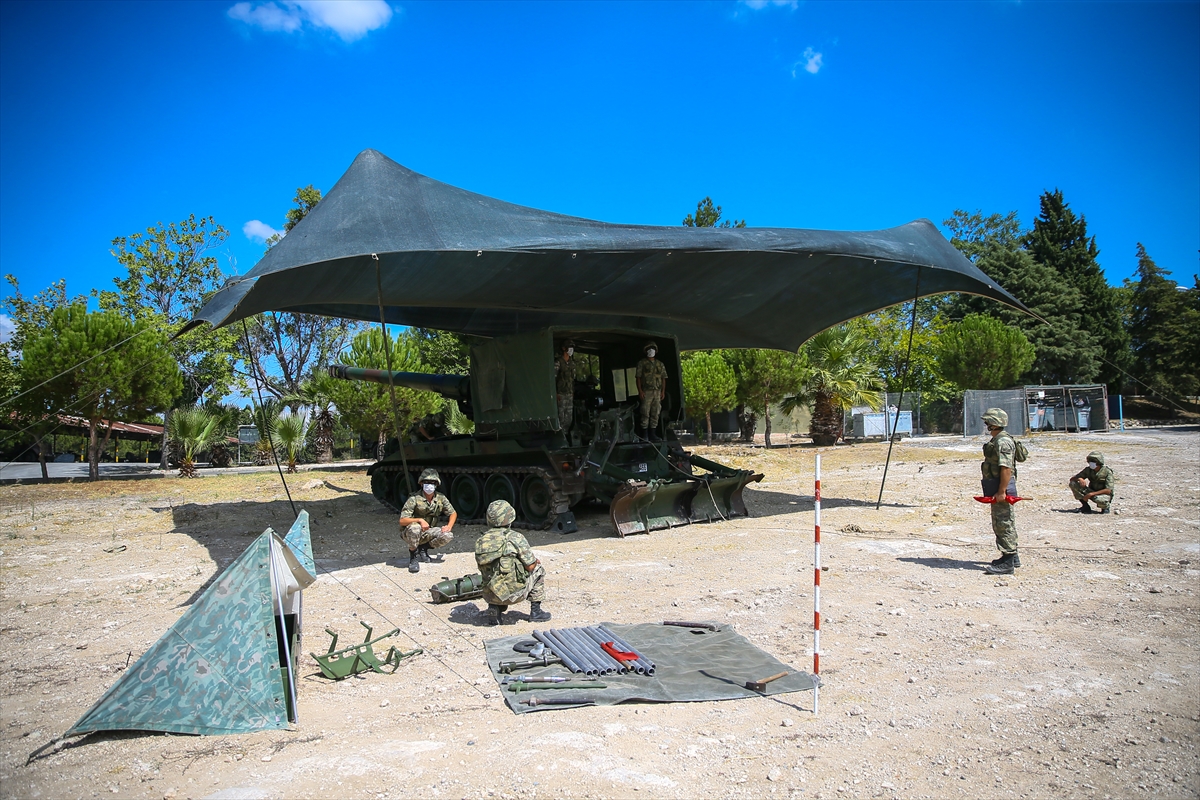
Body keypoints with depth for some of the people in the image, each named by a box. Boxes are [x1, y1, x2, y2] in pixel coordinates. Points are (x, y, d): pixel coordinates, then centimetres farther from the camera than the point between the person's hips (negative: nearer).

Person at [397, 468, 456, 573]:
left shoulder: (441, 498, -5)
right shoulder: (414, 499, -19)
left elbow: (453, 513, 7)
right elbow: (402, 521, -24)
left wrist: (449, 526, -12)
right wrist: (420, 520, -38)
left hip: (427, 532, 4)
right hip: (409, 532, -4)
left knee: (448, 535, -19)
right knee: (414, 528, -38)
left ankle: (423, 548, 6)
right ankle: (413, 556, -12)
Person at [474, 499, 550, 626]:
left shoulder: (480, 541, 2)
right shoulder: (515, 538, -13)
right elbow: (530, 566, -9)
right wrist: (535, 560, 16)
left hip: (490, 595, 4)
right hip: (513, 593, -4)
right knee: (538, 569, 19)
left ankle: (494, 609, 17)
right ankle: (536, 611, 21)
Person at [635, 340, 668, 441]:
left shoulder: (660, 364, 16)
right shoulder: (641, 363, 5)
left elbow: (663, 378, 14)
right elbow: (638, 378, -1)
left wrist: (663, 391, 4)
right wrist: (640, 391, -11)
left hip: (658, 392, 4)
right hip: (646, 392, -4)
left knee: (655, 413, 4)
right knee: (645, 413, -6)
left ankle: (653, 433, 9)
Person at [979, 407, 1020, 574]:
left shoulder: (1003, 441, -18)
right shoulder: (997, 440, 16)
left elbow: (1006, 468, -25)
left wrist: (1001, 491, -25)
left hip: (1002, 488, -11)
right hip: (996, 488, 11)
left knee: (1004, 523, -7)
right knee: (1001, 523, 17)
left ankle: (1007, 563, -2)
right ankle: (1012, 557, 27)